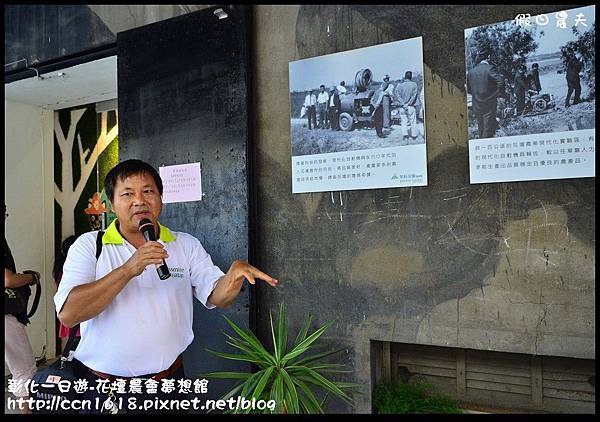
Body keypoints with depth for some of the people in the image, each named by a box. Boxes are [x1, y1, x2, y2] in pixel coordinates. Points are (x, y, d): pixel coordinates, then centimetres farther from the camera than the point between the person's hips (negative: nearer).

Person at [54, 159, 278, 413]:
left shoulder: (187, 245, 2)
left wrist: (235, 273, -28)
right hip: (102, 388, -1)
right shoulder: (88, 246, -5)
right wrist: (128, 270, -28)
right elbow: (67, 314, -17)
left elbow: (217, 297, -6)